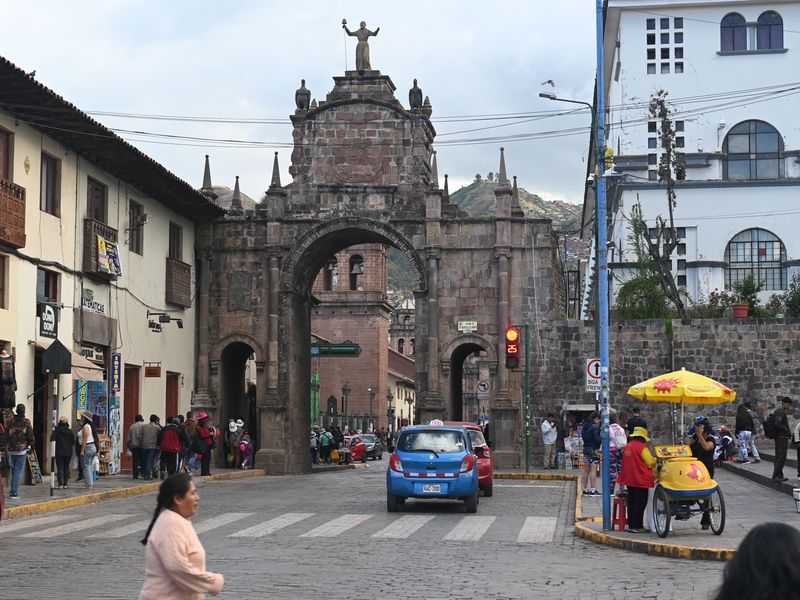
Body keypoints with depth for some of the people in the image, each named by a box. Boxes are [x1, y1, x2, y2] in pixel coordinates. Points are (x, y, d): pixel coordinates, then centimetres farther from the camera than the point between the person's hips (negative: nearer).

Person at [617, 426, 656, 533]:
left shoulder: (626, 447, 10)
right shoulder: (642, 447, -15)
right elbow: (650, 462, -15)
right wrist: (655, 462, 6)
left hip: (629, 480, 8)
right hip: (641, 480, -8)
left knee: (631, 502, 15)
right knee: (640, 503, -2)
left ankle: (631, 524, 19)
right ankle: (637, 526, -4)